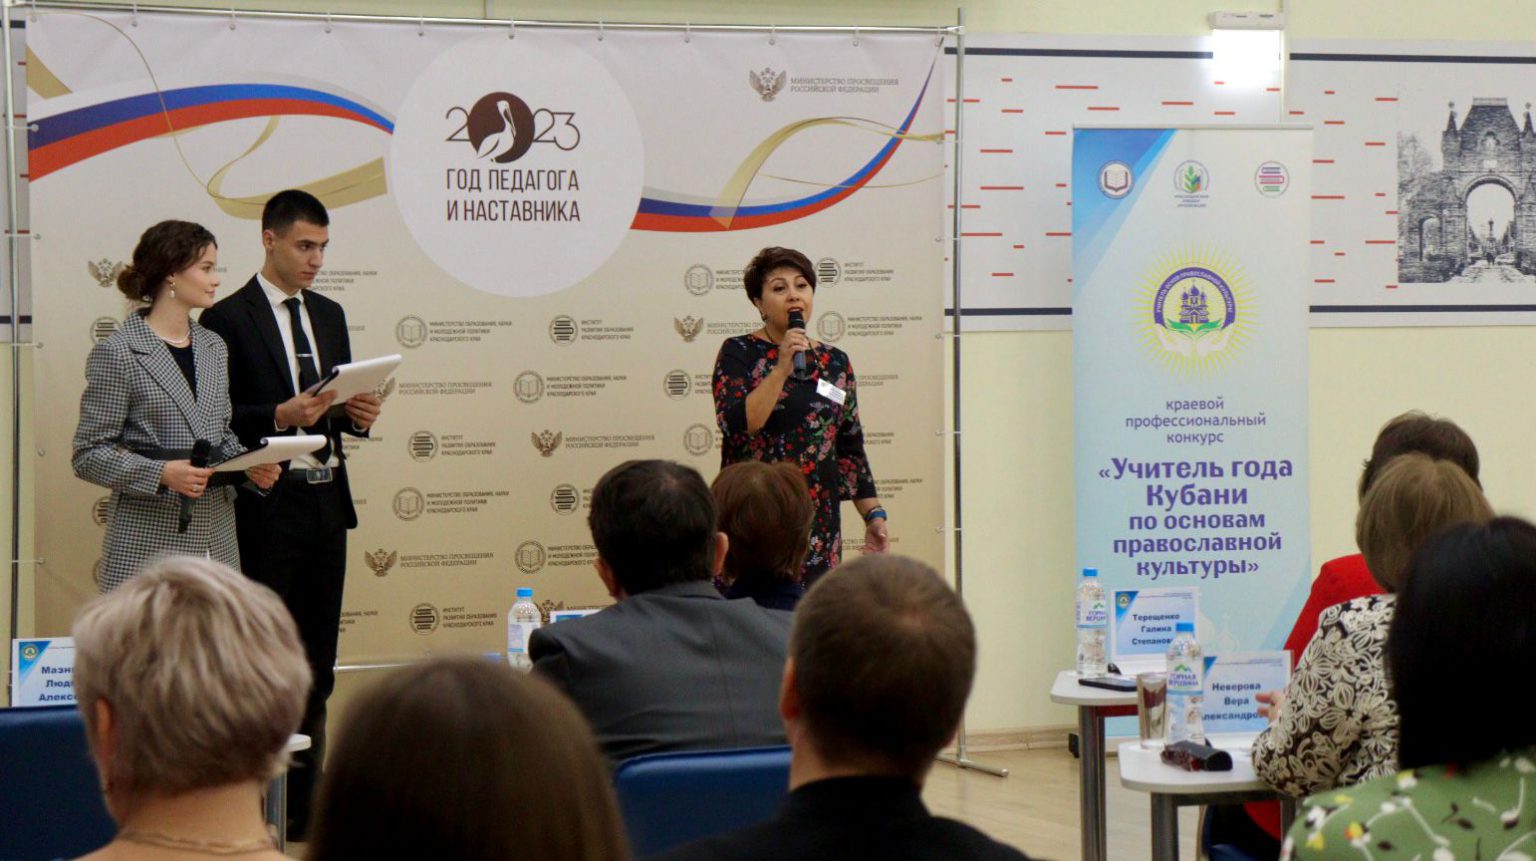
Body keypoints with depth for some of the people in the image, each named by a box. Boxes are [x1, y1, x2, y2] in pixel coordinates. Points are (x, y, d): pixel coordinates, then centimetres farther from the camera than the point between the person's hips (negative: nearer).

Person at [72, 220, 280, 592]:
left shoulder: (213, 346, 15)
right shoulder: (117, 353, -6)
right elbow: (88, 455, -7)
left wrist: (250, 465, 2)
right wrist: (162, 473, -20)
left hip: (217, 538, 6)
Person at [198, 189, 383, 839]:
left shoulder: (329, 315, 15)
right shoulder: (227, 320, -6)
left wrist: (357, 414, -1)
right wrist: (280, 416, -23)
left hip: (326, 500, 7)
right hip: (267, 509, -7)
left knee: (318, 663, 9)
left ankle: (306, 802, 16)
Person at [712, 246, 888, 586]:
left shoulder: (835, 362, 13)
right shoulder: (739, 353, 1)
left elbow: (851, 447, 17)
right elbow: (737, 425, -14)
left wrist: (873, 514, 12)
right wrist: (781, 369, -18)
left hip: (819, 519, 4)